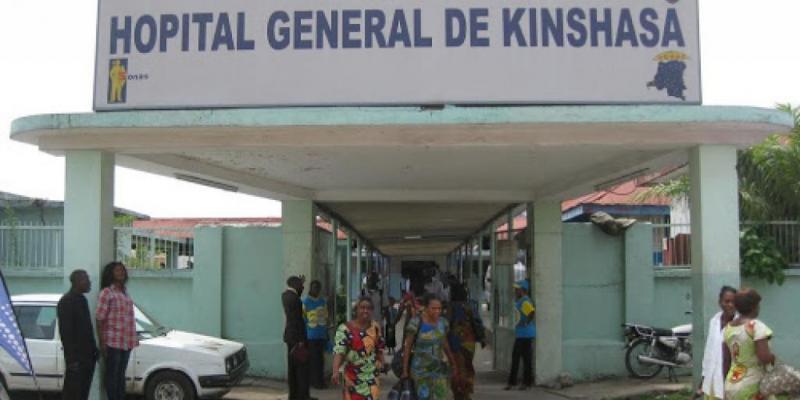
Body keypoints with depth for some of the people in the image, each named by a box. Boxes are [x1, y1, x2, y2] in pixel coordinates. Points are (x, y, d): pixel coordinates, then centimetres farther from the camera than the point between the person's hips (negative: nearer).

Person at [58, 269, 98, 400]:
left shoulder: (82, 300, 15)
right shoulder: (66, 301, -12)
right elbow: (65, 331, -17)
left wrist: (94, 350, 15)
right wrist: (72, 357, -20)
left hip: (87, 354, 9)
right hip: (76, 356, -9)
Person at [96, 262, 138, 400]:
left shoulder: (124, 292, 15)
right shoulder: (106, 292, -8)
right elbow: (99, 319, -12)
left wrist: (134, 337, 17)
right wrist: (102, 342, -16)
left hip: (126, 342, 7)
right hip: (112, 342, -7)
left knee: (121, 374, 15)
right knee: (112, 374, 1)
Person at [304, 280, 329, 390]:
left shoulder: (323, 301, 11)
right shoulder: (306, 302, -5)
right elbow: (302, 319, -6)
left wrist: (327, 334, 15)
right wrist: (303, 336, -8)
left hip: (322, 335, 5)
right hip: (311, 336, -5)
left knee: (320, 359, 10)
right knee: (313, 359, -1)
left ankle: (320, 381, 17)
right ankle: (314, 381, 4)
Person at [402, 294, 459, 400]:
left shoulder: (442, 322, -1)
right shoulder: (416, 323, -16)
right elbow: (407, 347, -8)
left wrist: (453, 364, 18)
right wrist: (405, 370, -5)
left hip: (439, 369, 4)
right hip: (421, 369, -4)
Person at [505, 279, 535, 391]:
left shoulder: (525, 301, -17)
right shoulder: (519, 301, 15)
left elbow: (531, 311, -35)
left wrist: (527, 323, -28)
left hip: (526, 334, -10)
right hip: (520, 334, 10)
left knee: (526, 359, -1)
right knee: (515, 358, 12)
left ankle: (527, 383, 6)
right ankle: (512, 382, 17)